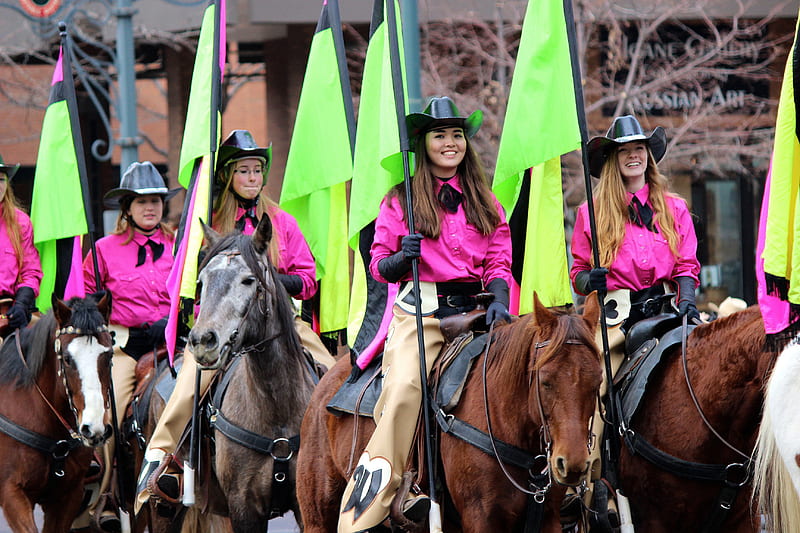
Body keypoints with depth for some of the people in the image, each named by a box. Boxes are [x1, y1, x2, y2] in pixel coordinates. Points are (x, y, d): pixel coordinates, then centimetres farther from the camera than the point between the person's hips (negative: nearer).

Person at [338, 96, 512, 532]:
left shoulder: (485, 203, 17)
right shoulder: (400, 201, 10)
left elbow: (498, 263, 11)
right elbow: (379, 267, 7)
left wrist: (499, 301, -8)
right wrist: (403, 257, -15)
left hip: (472, 312, 3)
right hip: (419, 312, -3)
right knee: (404, 387, -26)